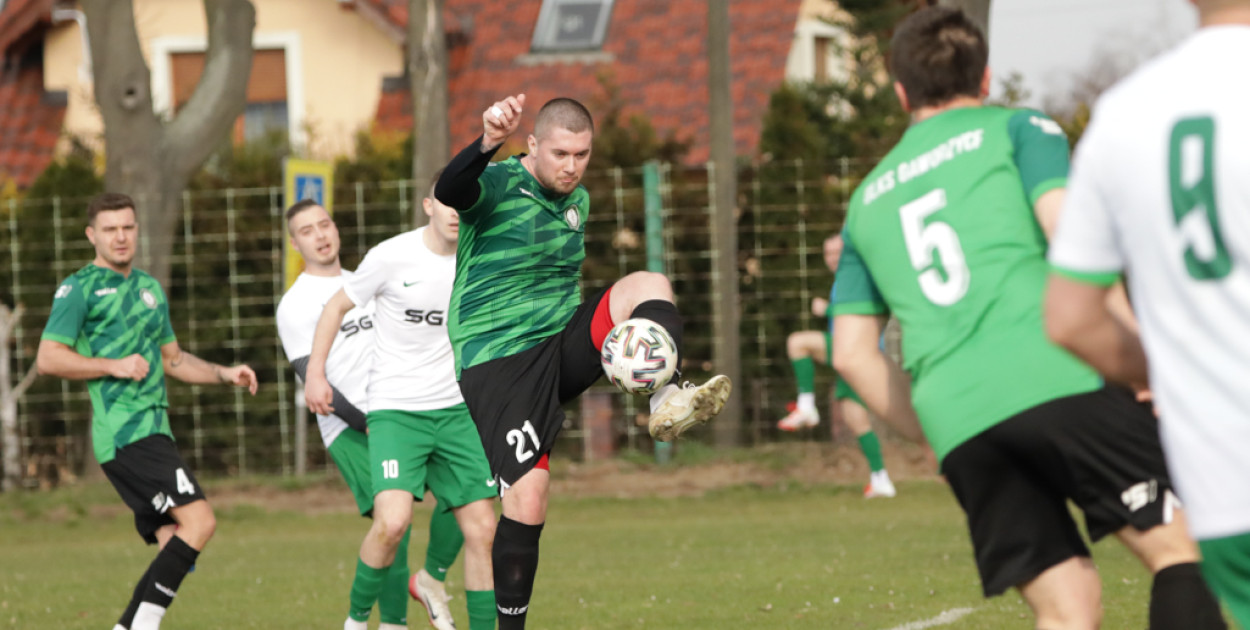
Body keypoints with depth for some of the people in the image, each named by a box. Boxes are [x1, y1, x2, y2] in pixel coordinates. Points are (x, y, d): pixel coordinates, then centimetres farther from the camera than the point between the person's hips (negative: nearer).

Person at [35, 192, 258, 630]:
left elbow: (172, 359, 31)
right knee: (198, 520, -20)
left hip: (153, 430, 9)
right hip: (124, 433, -9)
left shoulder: (150, 288, 22)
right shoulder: (79, 289, -2)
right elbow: (48, 358, -9)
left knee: (175, 547, 1)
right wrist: (114, 366, -15)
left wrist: (226, 375, 19)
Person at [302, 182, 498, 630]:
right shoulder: (392, 257, -10)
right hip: (394, 409, -5)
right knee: (393, 522, -23)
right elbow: (338, 306, 3)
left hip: (454, 409, 5)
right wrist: (315, 373, -4)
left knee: (481, 530, -2)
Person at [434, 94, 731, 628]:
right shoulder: (497, 186, -11)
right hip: (497, 360, -6)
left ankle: (667, 402, -34)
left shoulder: (578, 199, 12)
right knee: (528, 493, -15)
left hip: (563, 343, 6)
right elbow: (448, 192, -36)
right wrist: (488, 143, -54)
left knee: (648, 285, -15)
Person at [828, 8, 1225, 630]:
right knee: (1178, 548, -3)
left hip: (956, 420, 4)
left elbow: (853, 354, 21)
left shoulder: (868, 201, 27)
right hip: (1058, 379, -4)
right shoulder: (1017, 129, 14)